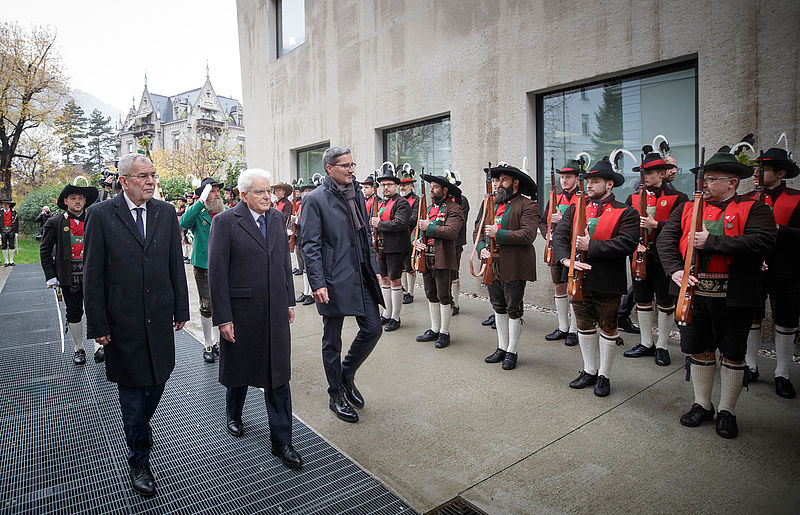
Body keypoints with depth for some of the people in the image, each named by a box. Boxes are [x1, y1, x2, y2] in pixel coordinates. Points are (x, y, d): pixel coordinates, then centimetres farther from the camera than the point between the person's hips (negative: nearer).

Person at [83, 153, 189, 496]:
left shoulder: (166, 213, 3)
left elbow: (176, 265, 6)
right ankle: (139, 461, 27)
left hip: (160, 316, 3)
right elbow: (92, 275, -5)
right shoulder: (100, 215, -7)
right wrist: (98, 324, -7)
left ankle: (141, 424, 48)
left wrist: (181, 309, 6)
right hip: (123, 320, -3)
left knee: (158, 380, 16)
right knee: (132, 390, 9)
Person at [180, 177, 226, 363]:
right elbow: (184, 223, -25)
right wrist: (201, 201, -26)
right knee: (206, 308, 2)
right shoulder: (197, 213, -3)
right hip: (203, 267, -3)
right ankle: (208, 344, 16)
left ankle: (217, 340, 27)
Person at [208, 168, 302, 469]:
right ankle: (233, 415, 47)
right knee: (239, 367, 18)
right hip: (241, 311, -3)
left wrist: (289, 301, 10)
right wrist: (223, 318, -12)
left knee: (278, 375, 6)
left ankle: (281, 441, 16)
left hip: (275, 310, 4)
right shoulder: (224, 222, -9)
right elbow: (217, 273, -10)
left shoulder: (277, 218, 7)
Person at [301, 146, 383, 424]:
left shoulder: (357, 194, 12)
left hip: (362, 277, 7)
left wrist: (374, 268, 13)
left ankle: (347, 374, 31)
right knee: (332, 341, 8)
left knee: (373, 329, 7)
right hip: (334, 281, -6)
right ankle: (336, 396, 26)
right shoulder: (315, 199, -9)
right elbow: (310, 246, -12)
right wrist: (317, 283, -18)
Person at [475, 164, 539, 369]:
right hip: (492, 266, 7)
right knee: (499, 308, 15)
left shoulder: (528, 205, -6)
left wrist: (498, 233, -20)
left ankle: (512, 352, 17)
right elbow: (478, 231, 14)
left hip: (513, 267, -6)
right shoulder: (492, 204, 14)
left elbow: (528, 235, -18)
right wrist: (482, 248, -4)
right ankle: (502, 348, 28)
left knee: (514, 310, 4)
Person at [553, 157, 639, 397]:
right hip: (579, 278, 4)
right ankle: (589, 371, 33)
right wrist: (567, 259, -20)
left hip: (607, 282, -4)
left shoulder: (626, 213, -6)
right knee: (585, 325, 16)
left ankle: (604, 375, 26)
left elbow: (627, 244, -20)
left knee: (608, 328, 10)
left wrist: (590, 246, -22)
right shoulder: (575, 209, 7)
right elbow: (559, 235, -3)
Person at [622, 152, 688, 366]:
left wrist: (655, 225, -22)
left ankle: (662, 347, 19)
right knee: (642, 300, 11)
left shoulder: (678, 198, -2)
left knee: (665, 303, 5)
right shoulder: (633, 198, 10)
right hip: (640, 255, 4)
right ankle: (646, 344, 25)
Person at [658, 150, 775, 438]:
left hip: (734, 297, -3)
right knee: (699, 351, 12)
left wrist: (711, 242, -21)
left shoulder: (753, 209, -1)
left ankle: (727, 411, 27)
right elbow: (665, 239, 1)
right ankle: (702, 405, 30)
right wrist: (675, 269, -14)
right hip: (693, 293, 3)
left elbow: (763, 241, -19)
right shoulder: (688, 208, 10)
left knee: (732, 355, 9)